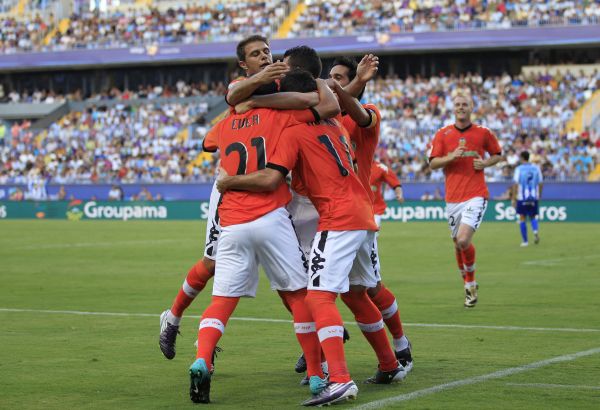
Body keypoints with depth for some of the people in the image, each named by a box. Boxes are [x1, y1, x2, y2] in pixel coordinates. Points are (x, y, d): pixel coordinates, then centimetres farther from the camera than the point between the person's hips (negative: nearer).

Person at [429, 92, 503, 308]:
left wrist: (485, 163, -5)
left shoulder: (483, 133, 3)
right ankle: (469, 286, 26)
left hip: (475, 195, -3)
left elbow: (498, 155, 15)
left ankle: (471, 281, 3)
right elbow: (432, 163, 3)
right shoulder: (443, 134, 5)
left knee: (463, 240, -19)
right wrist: (451, 157, -14)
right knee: (458, 244, 8)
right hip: (452, 198, 3)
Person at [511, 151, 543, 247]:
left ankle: (525, 241, 6)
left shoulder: (519, 169, -3)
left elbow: (516, 184, -7)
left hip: (522, 198, -3)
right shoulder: (536, 168, 6)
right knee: (533, 217, 15)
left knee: (522, 218, 6)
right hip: (534, 197, 3)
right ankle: (536, 231, -14)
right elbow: (540, 184, 7)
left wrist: (513, 198, -4)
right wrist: (539, 196, 17)